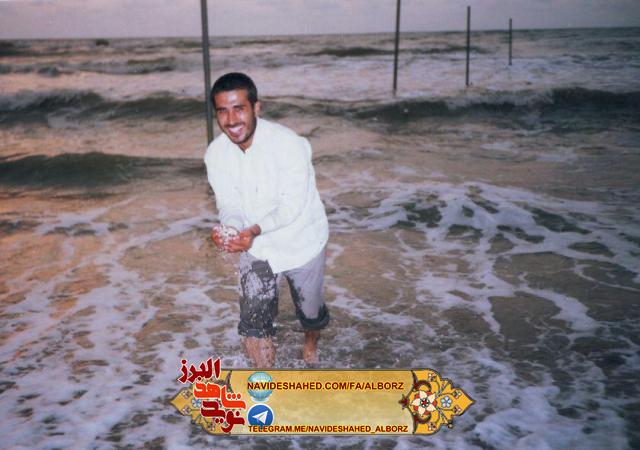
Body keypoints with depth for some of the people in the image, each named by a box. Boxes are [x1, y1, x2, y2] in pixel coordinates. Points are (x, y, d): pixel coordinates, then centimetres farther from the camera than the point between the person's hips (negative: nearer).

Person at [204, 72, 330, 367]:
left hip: (300, 241, -2)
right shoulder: (216, 153, -12)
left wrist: (255, 230, -43)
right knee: (253, 321, -2)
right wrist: (229, 230, -33)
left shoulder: (288, 144, -28)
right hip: (255, 246, 3)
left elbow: (292, 205, -28)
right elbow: (229, 204, -9)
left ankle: (311, 341, 56)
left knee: (310, 309, 21)